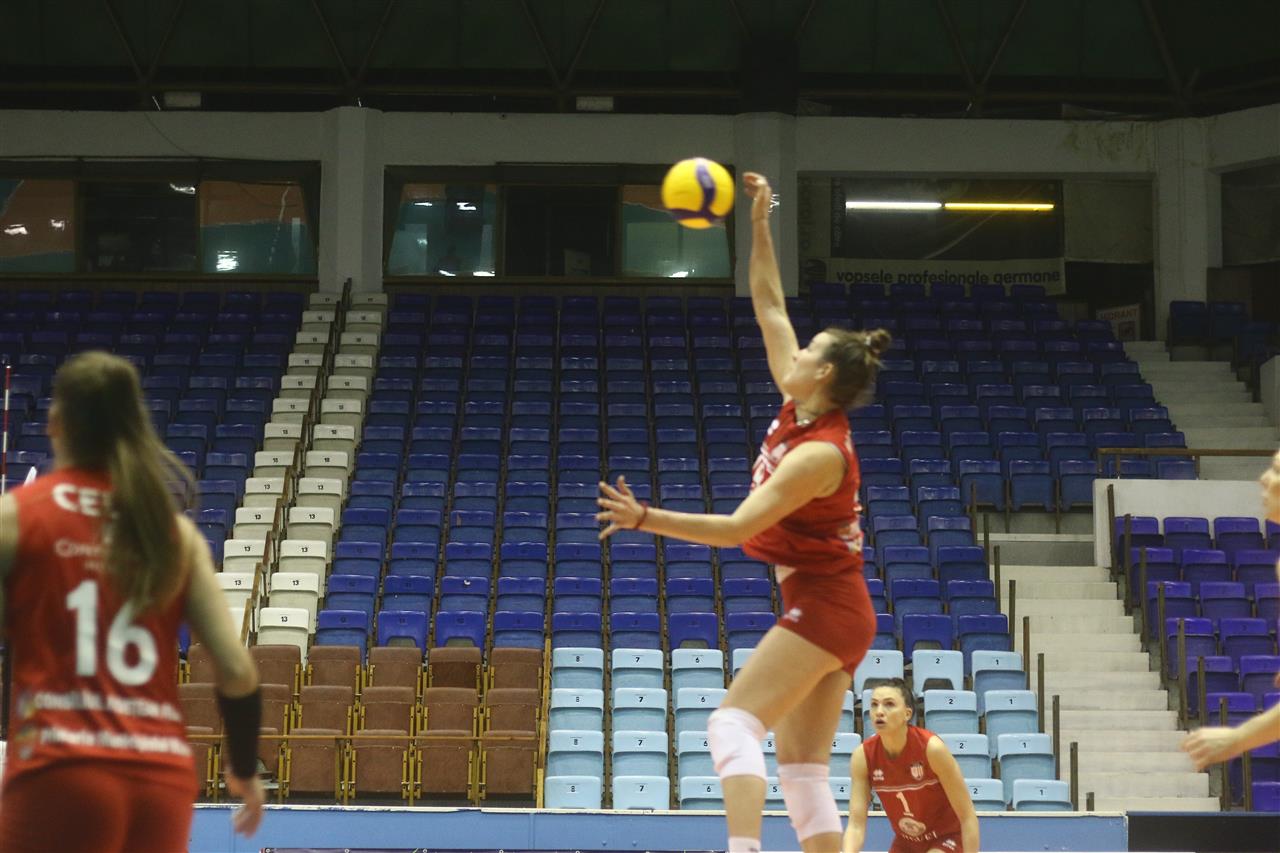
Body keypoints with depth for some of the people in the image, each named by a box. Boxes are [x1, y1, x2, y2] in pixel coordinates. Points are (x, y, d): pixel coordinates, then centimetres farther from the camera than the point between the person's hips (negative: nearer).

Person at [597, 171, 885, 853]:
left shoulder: (820, 453, -18)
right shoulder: (797, 408, 6)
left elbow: (736, 528, -24)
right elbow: (769, 308, 15)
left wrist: (645, 519, -27)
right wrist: (759, 225, 13)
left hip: (823, 609, -9)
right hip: (831, 611, 9)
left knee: (734, 723, -19)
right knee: (803, 771, 3)